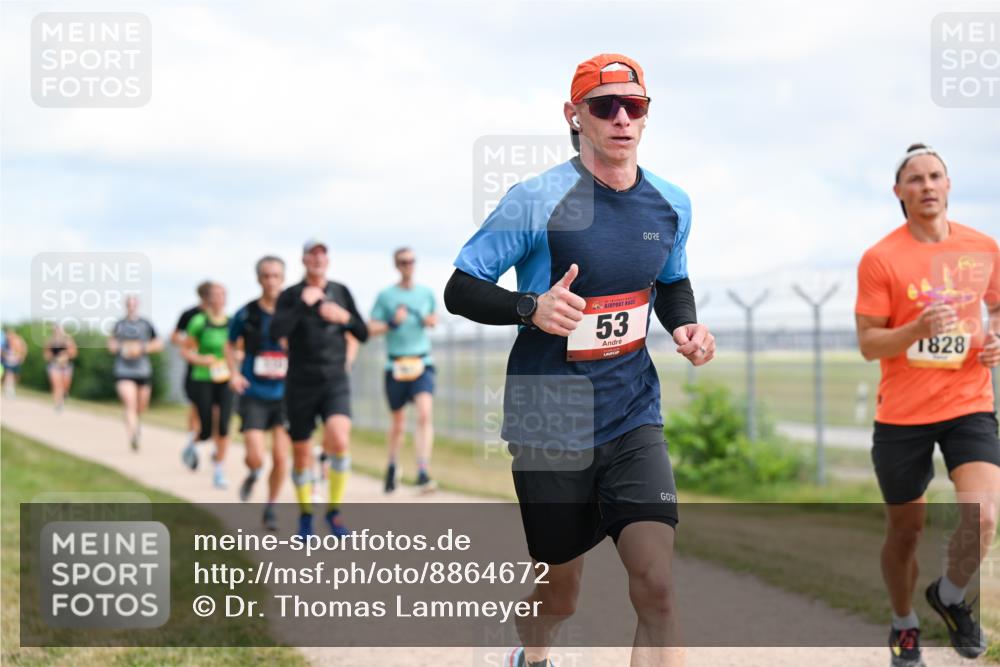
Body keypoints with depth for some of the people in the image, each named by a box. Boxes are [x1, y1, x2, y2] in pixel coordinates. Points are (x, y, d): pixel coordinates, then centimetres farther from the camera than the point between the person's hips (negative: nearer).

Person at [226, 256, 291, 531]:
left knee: (281, 456, -3)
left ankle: (271, 508, 18)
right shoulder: (246, 314, -2)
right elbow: (230, 345, 14)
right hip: (254, 395, -1)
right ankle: (253, 474, 27)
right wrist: (234, 373, -1)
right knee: (256, 457, -11)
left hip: (285, 394, 1)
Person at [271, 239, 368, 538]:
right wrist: (303, 304, -20)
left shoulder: (341, 292, 8)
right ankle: (305, 515, 26)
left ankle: (334, 511, -8)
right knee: (301, 453, 4)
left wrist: (345, 317, -8)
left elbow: (363, 334, 10)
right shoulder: (291, 296, 0)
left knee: (339, 439, -23)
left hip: (335, 382, 1)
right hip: (300, 386, -1)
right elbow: (276, 332, -17)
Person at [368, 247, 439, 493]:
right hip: (395, 366, 0)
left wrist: (432, 321, 2)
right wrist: (393, 322, -15)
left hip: (422, 364, 0)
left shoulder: (427, 293, 9)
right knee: (398, 421, 10)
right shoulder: (385, 295, 2)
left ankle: (423, 473, -25)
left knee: (425, 413, -21)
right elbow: (371, 329, 1)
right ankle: (392, 465, 37)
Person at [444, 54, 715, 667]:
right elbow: (460, 290, -9)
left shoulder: (672, 205, 3)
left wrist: (686, 325, 0)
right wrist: (531, 308, -27)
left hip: (634, 421, 3)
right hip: (551, 426, -3)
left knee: (657, 588, -15)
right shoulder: (538, 200, -13)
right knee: (560, 597, 12)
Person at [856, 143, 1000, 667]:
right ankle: (903, 624, 36)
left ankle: (950, 596, 12)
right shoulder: (880, 259, -7)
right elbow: (868, 344, -8)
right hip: (902, 415, -1)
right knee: (905, 530, 10)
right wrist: (918, 328, -25)